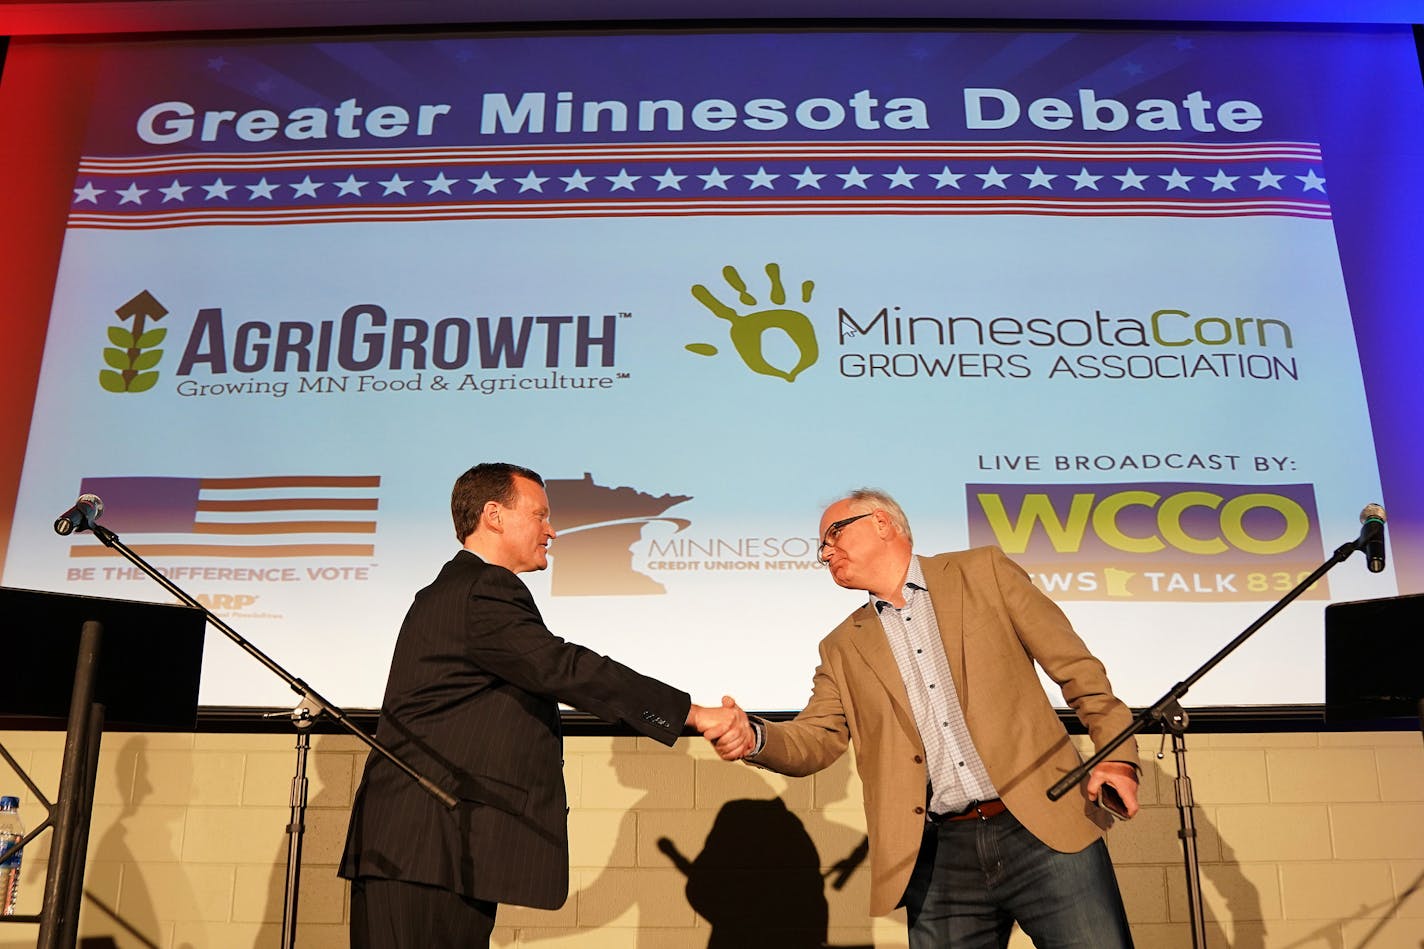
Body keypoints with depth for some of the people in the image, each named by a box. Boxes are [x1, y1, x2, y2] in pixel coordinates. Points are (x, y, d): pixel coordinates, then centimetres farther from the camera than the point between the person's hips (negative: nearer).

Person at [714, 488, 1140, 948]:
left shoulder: (984, 572, 6)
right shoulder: (843, 648, 15)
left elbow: (1075, 665, 5)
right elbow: (816, 737, 7)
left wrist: (1116, 753, -6)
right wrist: (754, 737, -13)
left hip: (1043, 829, -2)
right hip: (939, 858, 3)